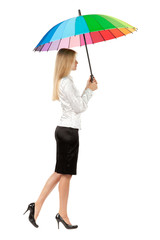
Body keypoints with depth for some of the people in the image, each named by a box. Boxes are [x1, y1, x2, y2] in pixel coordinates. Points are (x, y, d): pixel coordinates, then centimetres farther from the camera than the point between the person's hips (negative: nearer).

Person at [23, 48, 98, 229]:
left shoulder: (64, 81, 16)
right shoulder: (66, 82, -15)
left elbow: (77, 105, 18)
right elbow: (79, 107, -15)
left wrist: (87, 88, 14)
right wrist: (89, 90, -2)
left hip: (65, 130, 10)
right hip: (69, 131, -10)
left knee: (60, 172, 13)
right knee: (65, 173, 1)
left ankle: (37, 205, 15)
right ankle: (63, 215, 12)